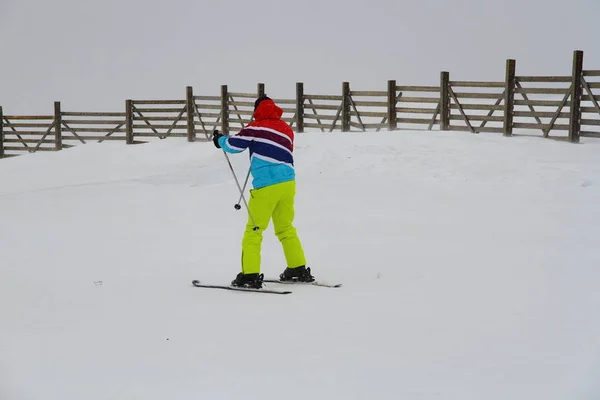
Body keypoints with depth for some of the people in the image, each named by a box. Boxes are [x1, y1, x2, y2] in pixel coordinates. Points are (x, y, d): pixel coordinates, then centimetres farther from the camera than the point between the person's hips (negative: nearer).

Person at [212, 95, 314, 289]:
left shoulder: (256, 128, -1)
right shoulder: (287, 129, 17)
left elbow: (234, 145, 0)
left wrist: (220, 140, 21)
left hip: (266, 185, -6)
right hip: (288, 182, 6)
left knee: (253, 230, 0)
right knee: (285, 228, 21)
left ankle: (250, 276, -5)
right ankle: (299, 269, 24)